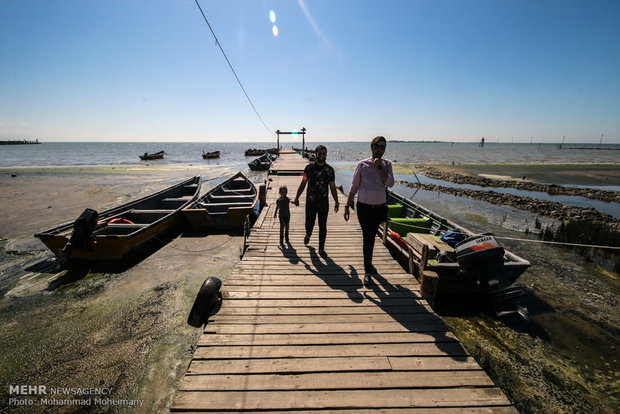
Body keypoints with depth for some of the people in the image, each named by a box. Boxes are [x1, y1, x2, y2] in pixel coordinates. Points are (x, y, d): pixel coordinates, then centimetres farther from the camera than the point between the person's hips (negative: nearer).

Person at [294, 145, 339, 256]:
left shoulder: (329, 169, 4)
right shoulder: (309, 167, 1)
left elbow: (332, 187, 8)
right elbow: (303, 183, 3)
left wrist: (336, 202, 5)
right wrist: (297, 198, 1)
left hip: (324, 202, 1)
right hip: (310, 201, 0)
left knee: (323, 226, 3)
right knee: (309, 223, 5)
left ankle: (321, 248, 15)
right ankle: (308, 235, 41)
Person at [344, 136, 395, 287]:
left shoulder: (387, 164, 3)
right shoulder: (362, 164, -5)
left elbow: (390, 183, -13)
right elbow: (354, 187, -2)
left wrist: (380, 166, -17)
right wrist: (347, 206, -3)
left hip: (380, 207, 3)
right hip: (364, 207, -3)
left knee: (372, 237, 18)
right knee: (368, 238, -2)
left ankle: (368, 263, 38)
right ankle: (367, 271, 10)